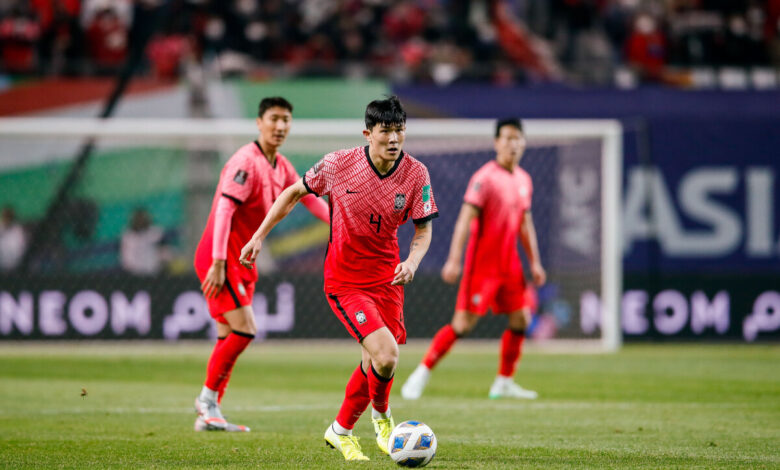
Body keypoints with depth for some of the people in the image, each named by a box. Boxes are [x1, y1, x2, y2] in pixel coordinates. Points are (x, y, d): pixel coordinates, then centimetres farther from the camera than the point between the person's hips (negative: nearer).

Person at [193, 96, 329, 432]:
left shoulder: (281, 168, 10)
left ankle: (209, 414, 13)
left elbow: (309, 198, 23)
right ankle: (208, 398, -4)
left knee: (230, 337, 9)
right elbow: (224, 209, -24)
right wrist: (218, 263, -30)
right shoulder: (246, 161, -17)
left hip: (243, 262, 9)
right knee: (244, 330, -16)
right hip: (221, 258, -9)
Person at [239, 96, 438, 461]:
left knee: (374, 361, 10)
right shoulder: (338, 164, -14)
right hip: (344, 280, -4)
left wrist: (412, 261, -19)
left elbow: (423, 228, 1)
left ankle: (341, 430, 34)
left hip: (387, 279, 4)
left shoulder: (416, 174, -9)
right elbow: (294, 193, 2)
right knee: (385, 354, -21)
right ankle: (381, 416, 9)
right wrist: (260, 235, 1)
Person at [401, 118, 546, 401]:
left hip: (510, 265, 7)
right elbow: (465, 219, -18)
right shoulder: (485, 177, -13)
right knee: (463, 323, -10)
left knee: (521, 319, 2)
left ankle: (504, 383, 13)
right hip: (482, 263, -7)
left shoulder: (524, 180, 10)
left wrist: (535, 263, 17)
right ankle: (422, 374, 1)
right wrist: (453, 261, -25)